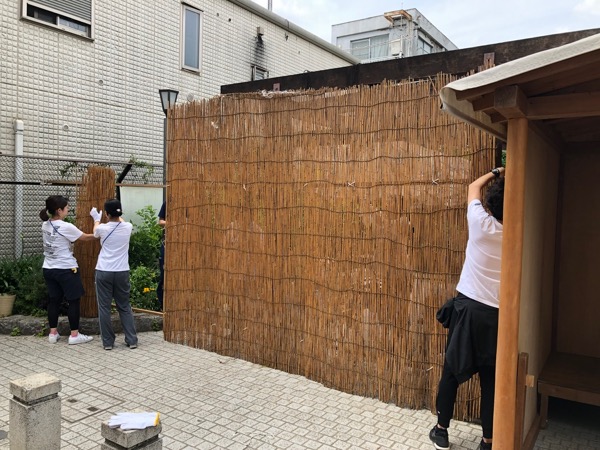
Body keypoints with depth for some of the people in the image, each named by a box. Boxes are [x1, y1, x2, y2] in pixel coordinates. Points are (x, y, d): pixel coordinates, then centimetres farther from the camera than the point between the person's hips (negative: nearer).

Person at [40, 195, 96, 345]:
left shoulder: (45, 225, 4)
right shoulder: (66, 227, -17)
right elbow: (86, 237, -5)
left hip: (48, 269, 7)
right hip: (66, 270, -7)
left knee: (54, 300, 14)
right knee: (73, 301, 3)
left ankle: (53, 333, 20)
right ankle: (74, 335, 8)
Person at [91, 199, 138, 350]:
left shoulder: (103, 228, -7)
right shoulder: (127, 227, -1)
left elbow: (95, 232, 19)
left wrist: (96, 219, 39)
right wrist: (117, 214, 46)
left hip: (104, 272, -2)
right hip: (122, 272, 2)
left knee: (104, 307, 8)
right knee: (124, 307, 13)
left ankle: (108, 342, 12)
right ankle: (132, 340, 13)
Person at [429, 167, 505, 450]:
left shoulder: (481, 224, -10)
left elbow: (474, 187, 10)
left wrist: (495, 173, 24)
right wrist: (507, 181, 28)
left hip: (468, 307, -2)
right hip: (496, 314, 2)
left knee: (451, 370, 12)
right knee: (491, 379, 11)